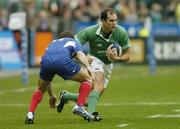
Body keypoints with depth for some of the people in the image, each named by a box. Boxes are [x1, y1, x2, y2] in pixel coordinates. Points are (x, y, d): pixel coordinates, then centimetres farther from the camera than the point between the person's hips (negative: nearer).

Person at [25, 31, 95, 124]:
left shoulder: (52, 43, 45)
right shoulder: (73, 42, 36)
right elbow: (80, 54, 8)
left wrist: (51, 95, 52)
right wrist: (88, 67, -9)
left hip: (45, 60, 4)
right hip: (63, 60, -4)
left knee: (40, 89, 31)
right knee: (88, 79, 18)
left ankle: (30, 114, 13)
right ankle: (79, 106, 1)